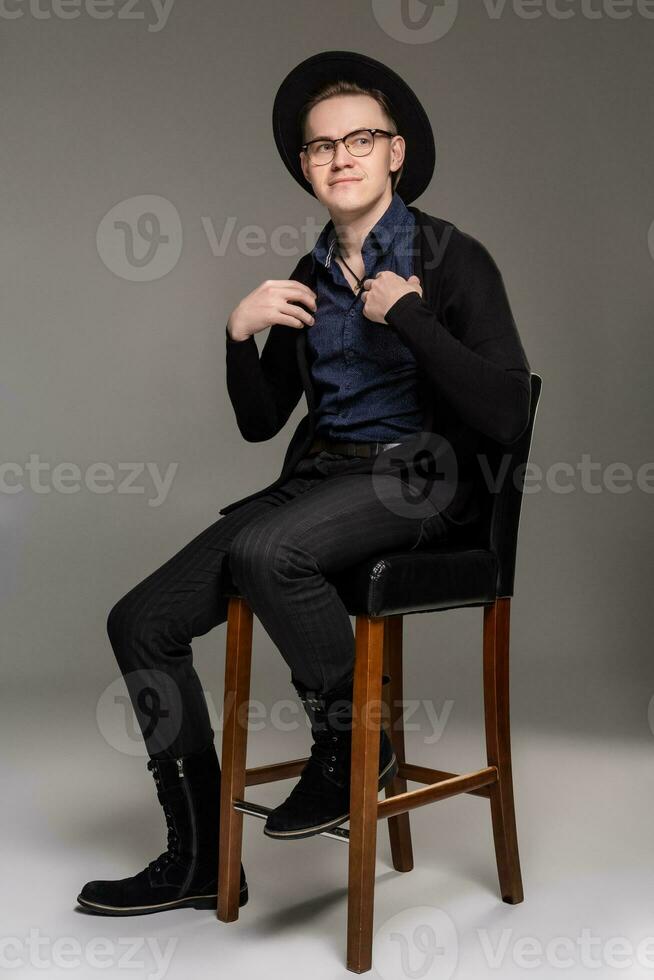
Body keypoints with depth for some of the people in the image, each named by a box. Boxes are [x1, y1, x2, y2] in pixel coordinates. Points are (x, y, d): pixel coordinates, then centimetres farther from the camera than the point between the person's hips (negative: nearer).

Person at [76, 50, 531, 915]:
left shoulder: (453, 258, -4)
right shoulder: (309, 278, 13)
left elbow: (507, 414, -15)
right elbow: (260, 421, 14)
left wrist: (407, 315, -16)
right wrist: (241, 332, -3)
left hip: (422, 477, -6)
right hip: (322, 472, 6)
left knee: (262, 550, -36)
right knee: (141, 621, -6)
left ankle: (353, 743, -8)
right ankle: (199, 860, 7)